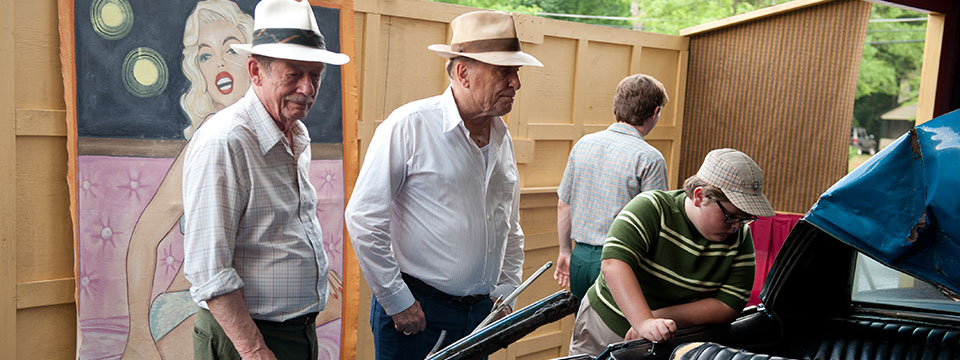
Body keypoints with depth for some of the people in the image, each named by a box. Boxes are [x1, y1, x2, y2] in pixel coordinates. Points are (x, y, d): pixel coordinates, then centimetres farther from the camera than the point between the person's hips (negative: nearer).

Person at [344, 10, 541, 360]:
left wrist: (505, 293, 12)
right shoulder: (409, 126, -13)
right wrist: (397, 301, -12)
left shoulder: (503, 137, 8)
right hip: (413, 309, -6)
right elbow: (363, 218, -15)